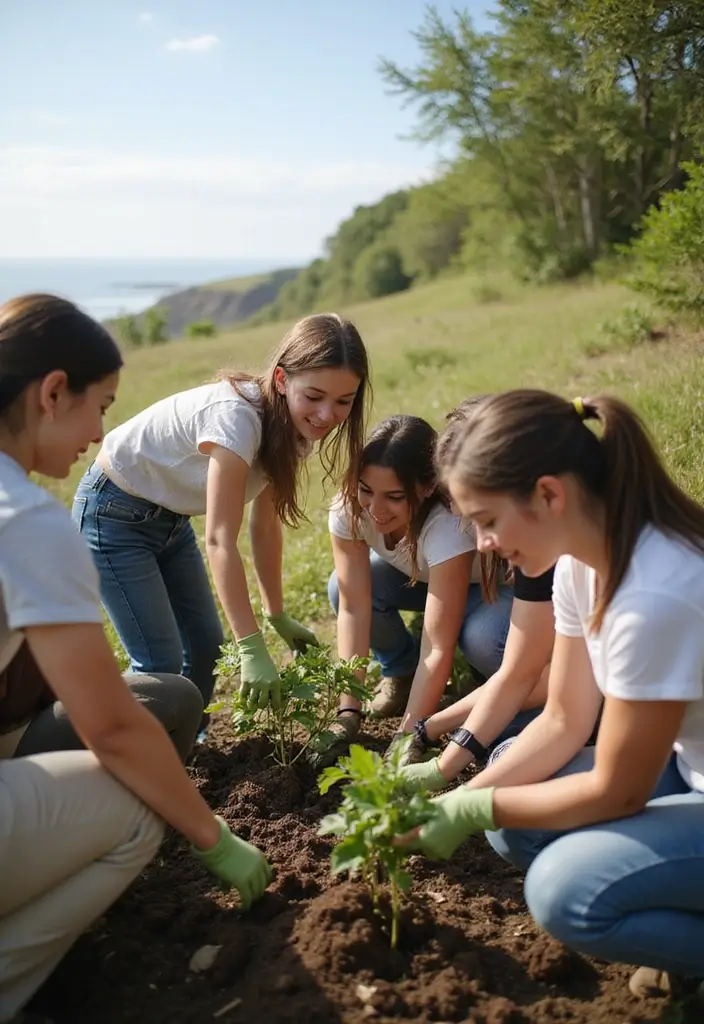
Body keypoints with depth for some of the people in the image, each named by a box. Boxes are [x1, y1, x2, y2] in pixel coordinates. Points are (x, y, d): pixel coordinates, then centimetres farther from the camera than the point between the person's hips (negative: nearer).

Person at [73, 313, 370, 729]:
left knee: (206, 644, 8)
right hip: (113, 516, -8)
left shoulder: (293, 425, -9)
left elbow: (265, 525, -2)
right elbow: (220, 541, -35)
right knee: (160, 662, -11)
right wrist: (253, 649, -37)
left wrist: (279, 616, -2)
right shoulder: (236, 416, -34)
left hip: (171, 518, 8)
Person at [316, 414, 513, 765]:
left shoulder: (448, 525, -41)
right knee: (341, 588, -24)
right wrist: (348, 713, -32)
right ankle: (400, 673, 5)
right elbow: (354, 607, -27)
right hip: (418, 576, 5)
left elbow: (438, 649, -39)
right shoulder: (347, 511, -28)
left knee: (481, 638, -37)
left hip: (492, 582, -4)